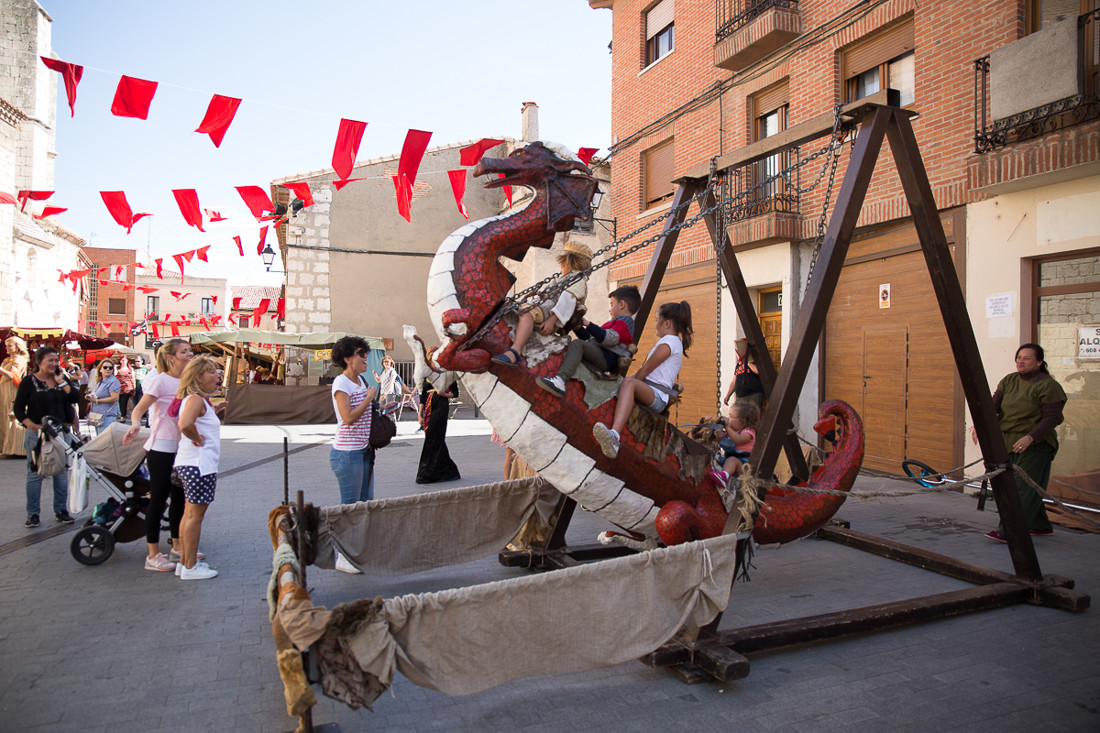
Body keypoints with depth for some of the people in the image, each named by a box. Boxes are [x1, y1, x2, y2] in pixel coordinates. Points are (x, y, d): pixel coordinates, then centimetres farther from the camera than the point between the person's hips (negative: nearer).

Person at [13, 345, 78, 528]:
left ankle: (61, 510, 15)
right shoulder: (29, 381, -1)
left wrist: (61, 382, -9)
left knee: (62, 472, 7)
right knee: (35, 473, 1)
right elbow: (18, 408, -1)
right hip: (37, 433, -3)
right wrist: (31, 425, -14)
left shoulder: (63, 379, 9)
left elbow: (76, 397, -3)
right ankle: (32, 513, 10)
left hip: (62, 432, 3)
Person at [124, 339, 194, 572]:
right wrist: (135, 424, -37)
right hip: (161, 448, -8)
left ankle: (177, 548, 26)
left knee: (179, 497, 14)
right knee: (158, 499, -1)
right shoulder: (160, 380, -12)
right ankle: (153, 555, 8)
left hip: (181, 447, 8)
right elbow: (139, 408, -18)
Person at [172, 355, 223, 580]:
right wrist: (197, 438, -18)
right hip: (199, 465, -11)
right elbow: (184, 424, -34)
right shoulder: (195, 400, -17)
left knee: (190, 513, 16)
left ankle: (185, 562, 24)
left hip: (190, 464, 11)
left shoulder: (199, 400, 14)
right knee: (195, 514, -3)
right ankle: (190, 567, 5)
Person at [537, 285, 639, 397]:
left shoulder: (625, 322, 1)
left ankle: (559, 380, -52)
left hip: (607, 358, -11)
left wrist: (588, 325, -13)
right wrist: (578, 329, 18)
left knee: (577, 344, -34)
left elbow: (609, 338, -19)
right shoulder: (618, 322, 33)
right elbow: (591, 338, 32)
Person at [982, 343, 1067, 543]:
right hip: (1010, 444, 7)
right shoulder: (1009, 381, 9)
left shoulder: (1048, 386, -9)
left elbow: (1050, 419, -14)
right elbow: (994, 405, 0)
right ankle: (1041, 526, 29)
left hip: (1034, 445, -7)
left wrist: (1029, 438, -26)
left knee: (1024, 488, -10)